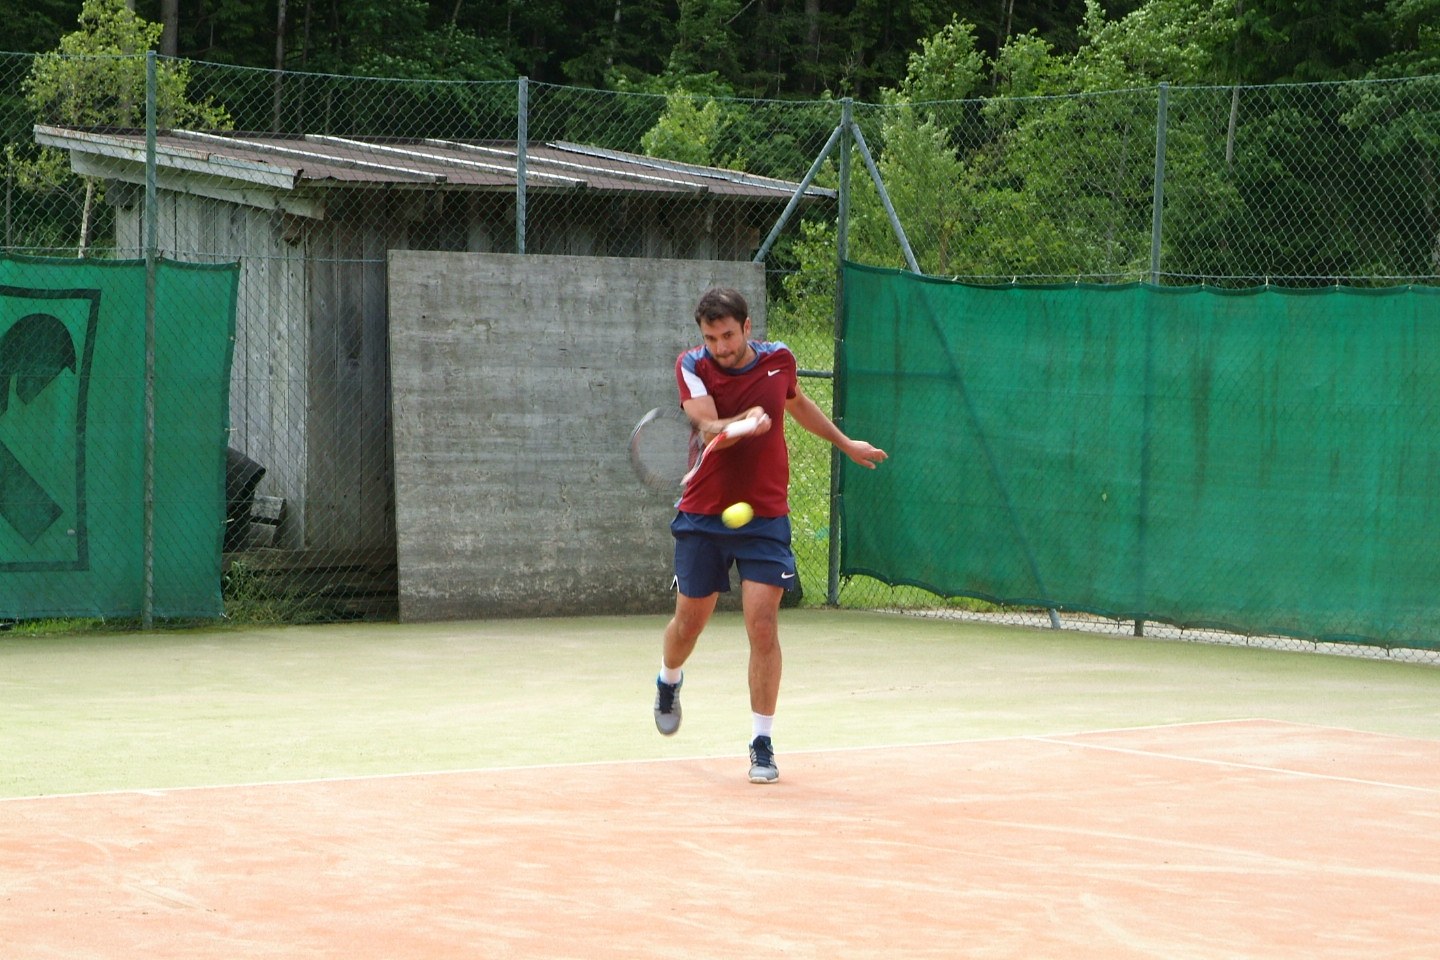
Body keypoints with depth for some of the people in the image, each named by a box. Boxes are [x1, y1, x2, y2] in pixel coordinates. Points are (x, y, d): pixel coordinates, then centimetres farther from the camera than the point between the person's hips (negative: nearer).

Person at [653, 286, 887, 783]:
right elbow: (709, 428, -24)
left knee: (763, 626, -11)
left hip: (765, 516, 0)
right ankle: (668, 682, 47)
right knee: (688, 623, 12)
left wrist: (845, 443, 33)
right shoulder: (692, 366, -8)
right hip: (703, 517, 0)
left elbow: (796, 402, 23)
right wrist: (746, 421, -44)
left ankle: (762, 744, -2)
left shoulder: (779, 359, -1)